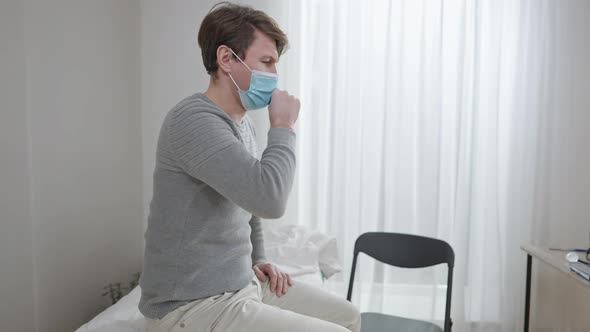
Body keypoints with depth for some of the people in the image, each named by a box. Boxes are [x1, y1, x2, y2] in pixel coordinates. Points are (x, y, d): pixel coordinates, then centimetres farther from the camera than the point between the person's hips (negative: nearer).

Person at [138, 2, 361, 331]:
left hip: (243, 283, 8)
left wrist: (257, 258, 11)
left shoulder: (243, 123, 7)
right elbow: (270, 199, -34)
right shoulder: (195, 120, -22)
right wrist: (283, 128, -19)